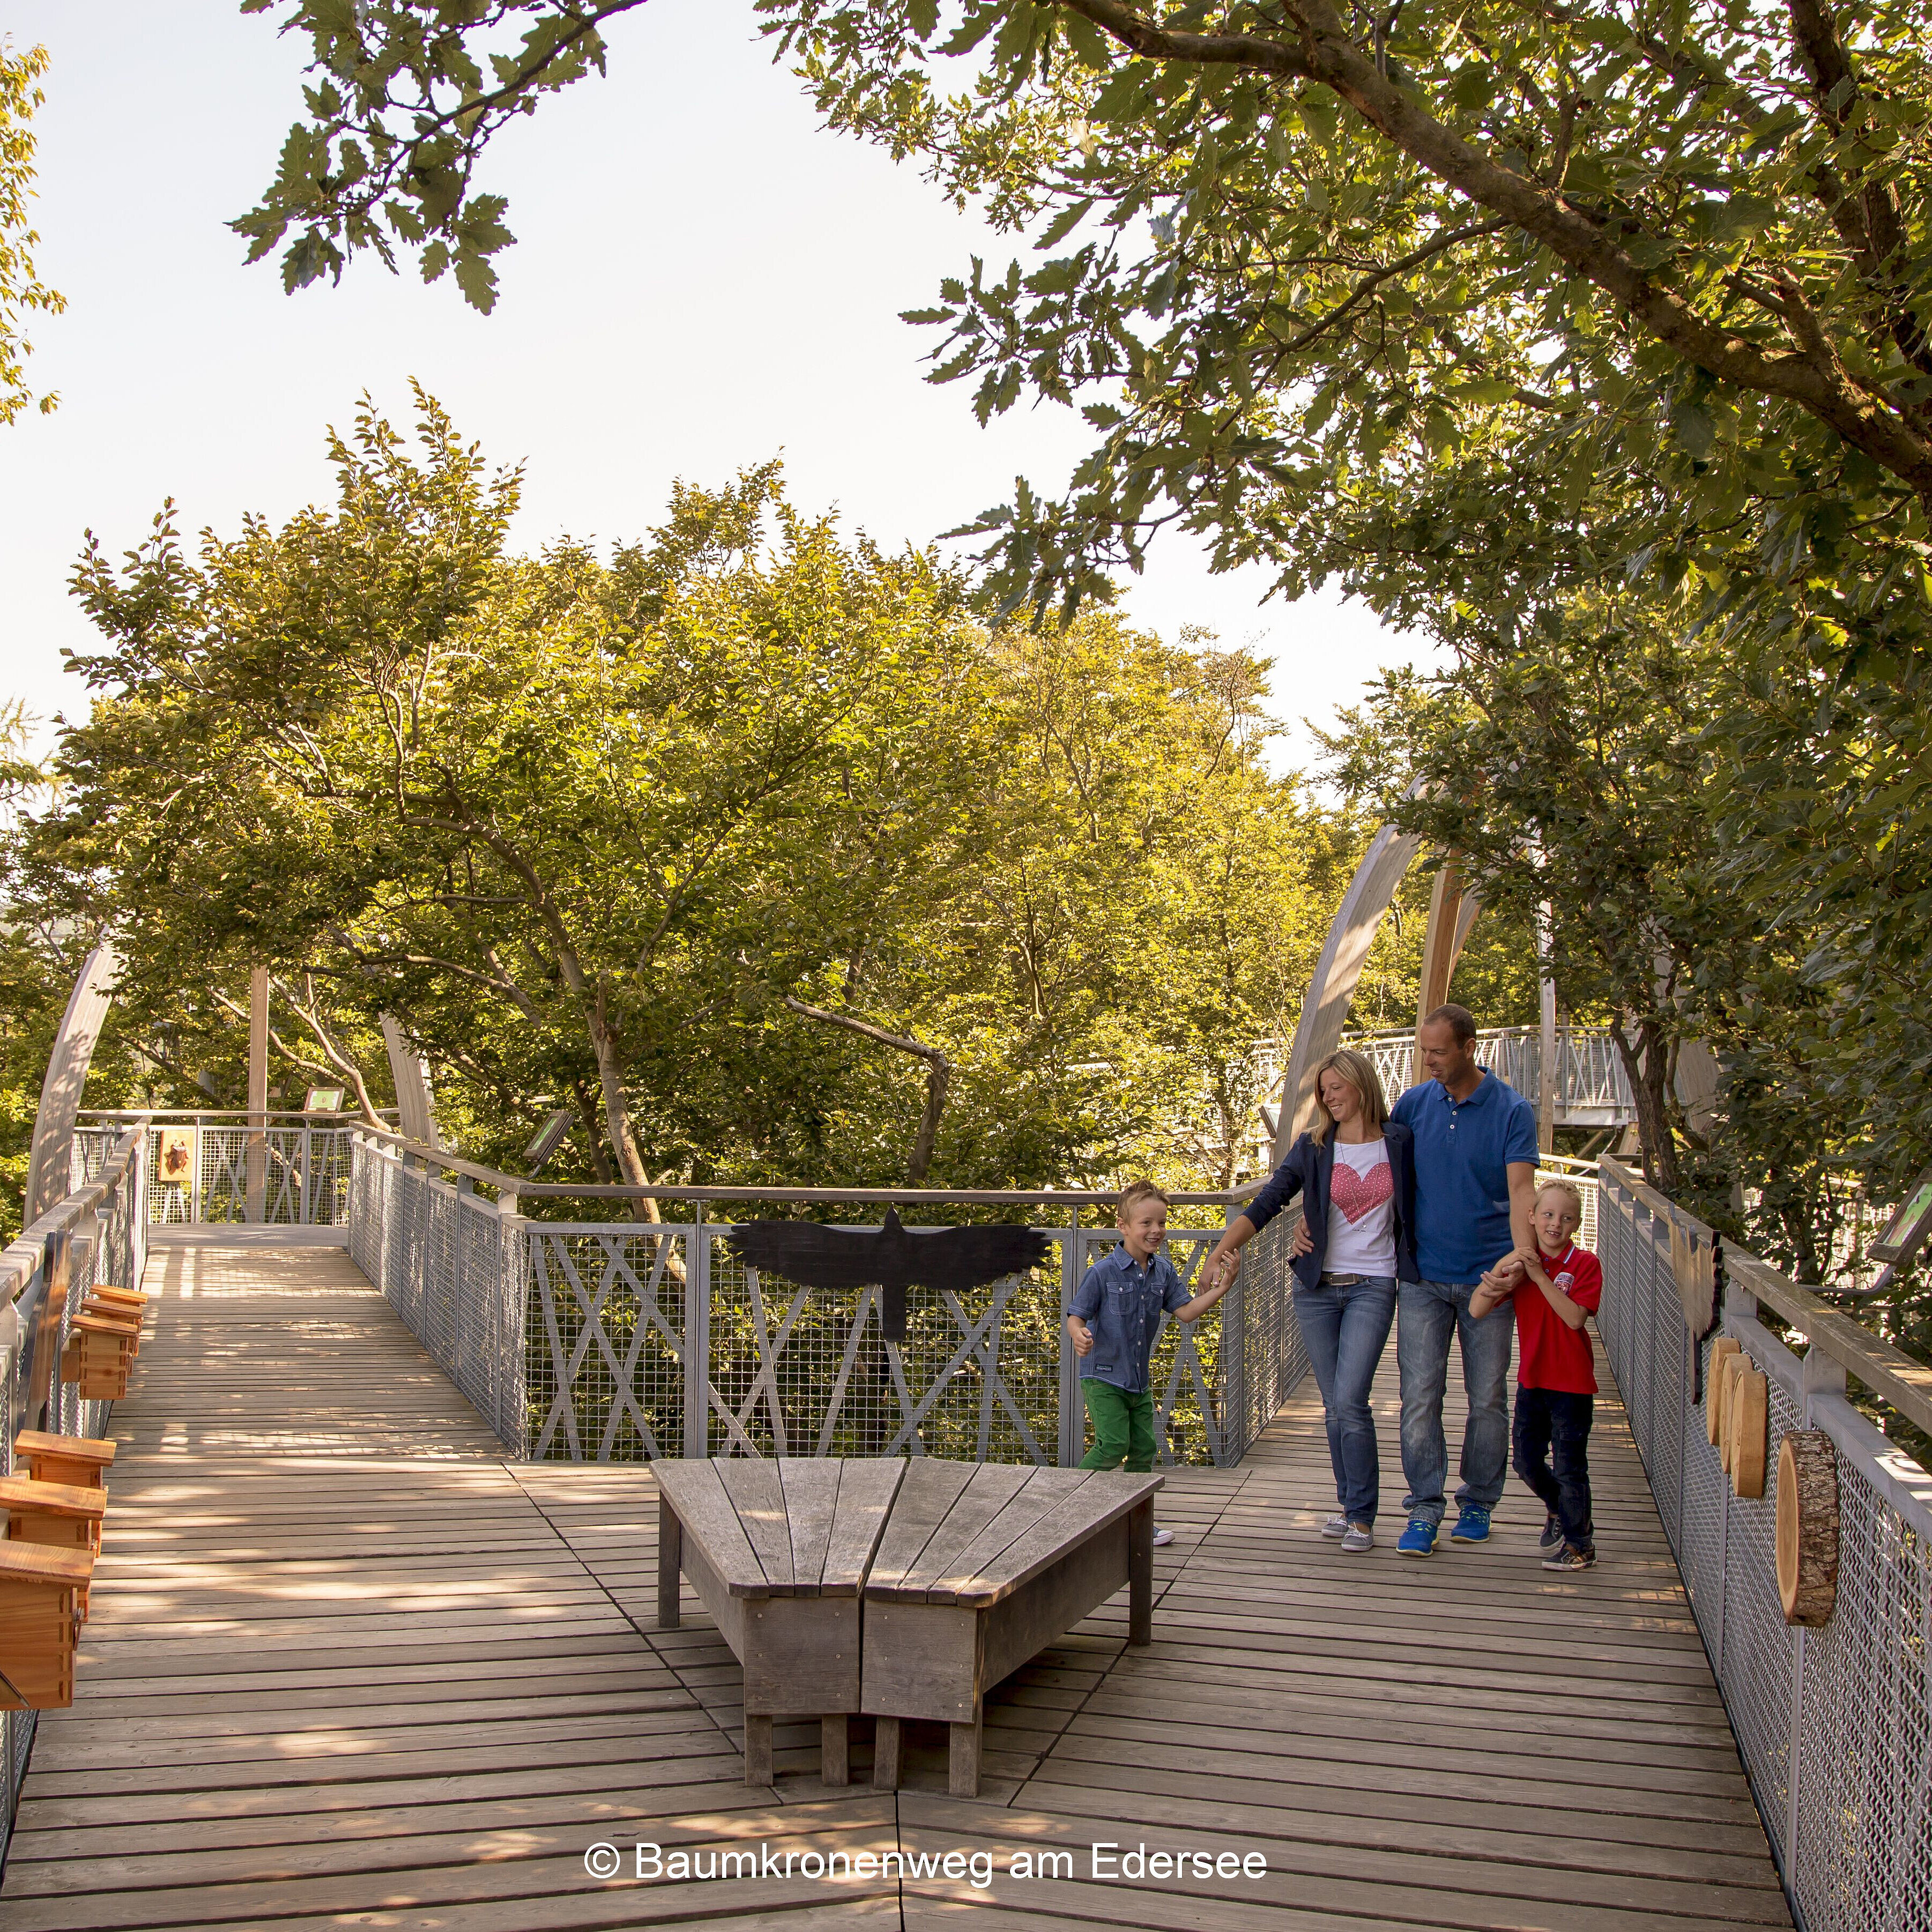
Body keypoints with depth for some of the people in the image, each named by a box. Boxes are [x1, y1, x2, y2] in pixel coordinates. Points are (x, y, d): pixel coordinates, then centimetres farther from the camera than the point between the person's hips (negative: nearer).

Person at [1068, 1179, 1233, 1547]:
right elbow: (1076, 1316, -13)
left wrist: (1221, 1289, -10)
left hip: (1139, 1380, 6)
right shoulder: (1103, 1272, -15)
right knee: (1114, 1445, -15)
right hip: (1103, 1377, -6)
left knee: (1144, 1448, 9)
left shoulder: (1163, 1271, 3)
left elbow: (1186, 1311, 2)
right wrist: (1079, 1336, -36)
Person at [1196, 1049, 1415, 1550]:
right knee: (1334, 1405, 6)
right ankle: (1349, 1504, 21)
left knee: (1349, 1401, -13)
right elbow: (1268, 1201, -3)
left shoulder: (1398, 1142, 2)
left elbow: (1418, 1206, 12)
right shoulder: (1313, 1147, 4)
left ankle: (1362, 1517, -2)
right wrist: (1223, 1249, -13)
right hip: (1318, 1287, 2)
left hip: (1373, 1286, -2)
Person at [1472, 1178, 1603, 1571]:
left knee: (1569, 1466, 0)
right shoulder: (1520, 1262, 2)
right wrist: (1501, 1282, -27)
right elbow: (1476, 1309, -7)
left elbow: (1575, 1318, -23)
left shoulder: (1584, 1264, -10)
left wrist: (1539, 1276, -25)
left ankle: (1579, 1543, 17)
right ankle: (1559, 1510, 42)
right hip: (1532, 1377, 5)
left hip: (1572, 1382, -5)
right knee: (1527, 1458, 14)